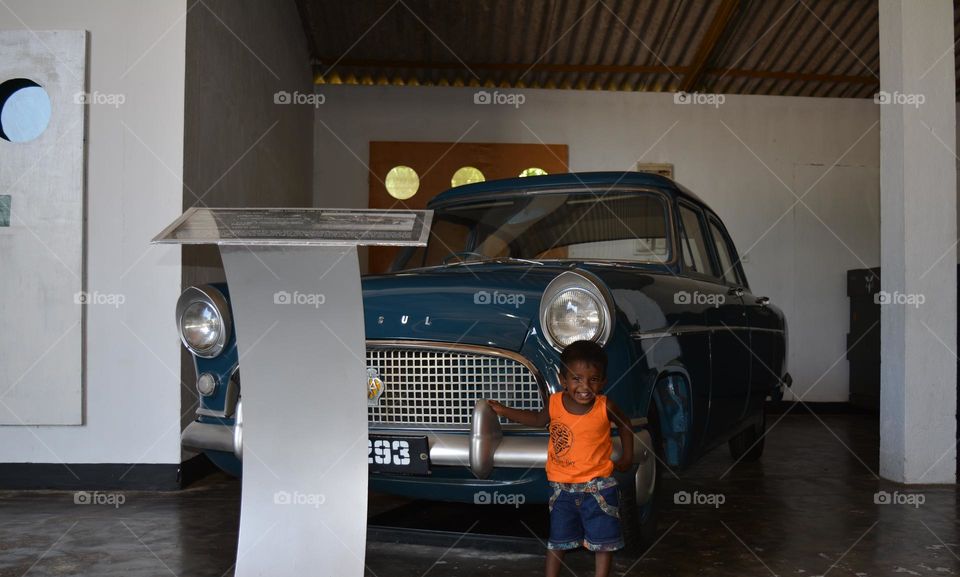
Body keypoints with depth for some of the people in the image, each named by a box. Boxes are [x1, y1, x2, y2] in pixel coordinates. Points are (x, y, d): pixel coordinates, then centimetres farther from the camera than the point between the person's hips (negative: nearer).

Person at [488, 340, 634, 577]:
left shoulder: (605, 407, -15)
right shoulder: (555, 402, -11)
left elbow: (624, 424, 7)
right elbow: (539, 419, 12)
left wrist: (627, 457, 10)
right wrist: (505, 411, 8)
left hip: (598, 486, -1)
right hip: (562, 486, 2)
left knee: (603, 540, 9)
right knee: (558, 539, 16)